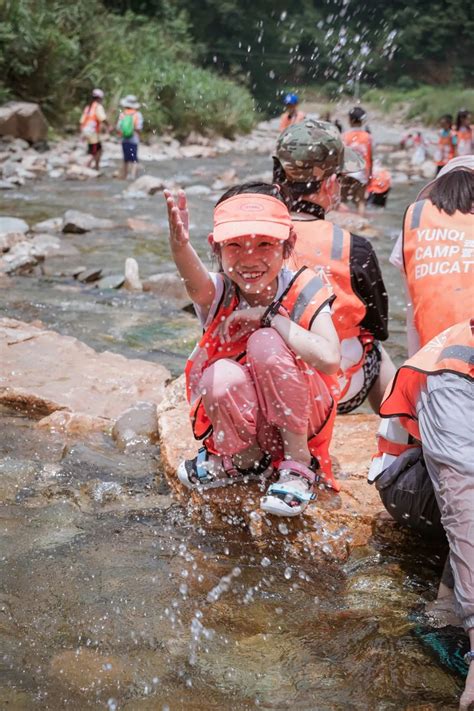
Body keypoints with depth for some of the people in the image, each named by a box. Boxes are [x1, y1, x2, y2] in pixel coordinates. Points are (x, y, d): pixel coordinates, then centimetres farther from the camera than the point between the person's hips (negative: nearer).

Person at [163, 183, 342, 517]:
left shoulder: (303, 291, -18)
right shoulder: (220, 293, -16)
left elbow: (329, 360, -36)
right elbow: (195, 280, -43)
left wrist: (268, 316, -30)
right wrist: (180, 244, -66)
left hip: (299, 415, -1)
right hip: (241, 419, 1)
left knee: (266, 343, -29)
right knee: (222, 376, -33)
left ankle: (299, 463, -12)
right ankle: (245, 459, 0)